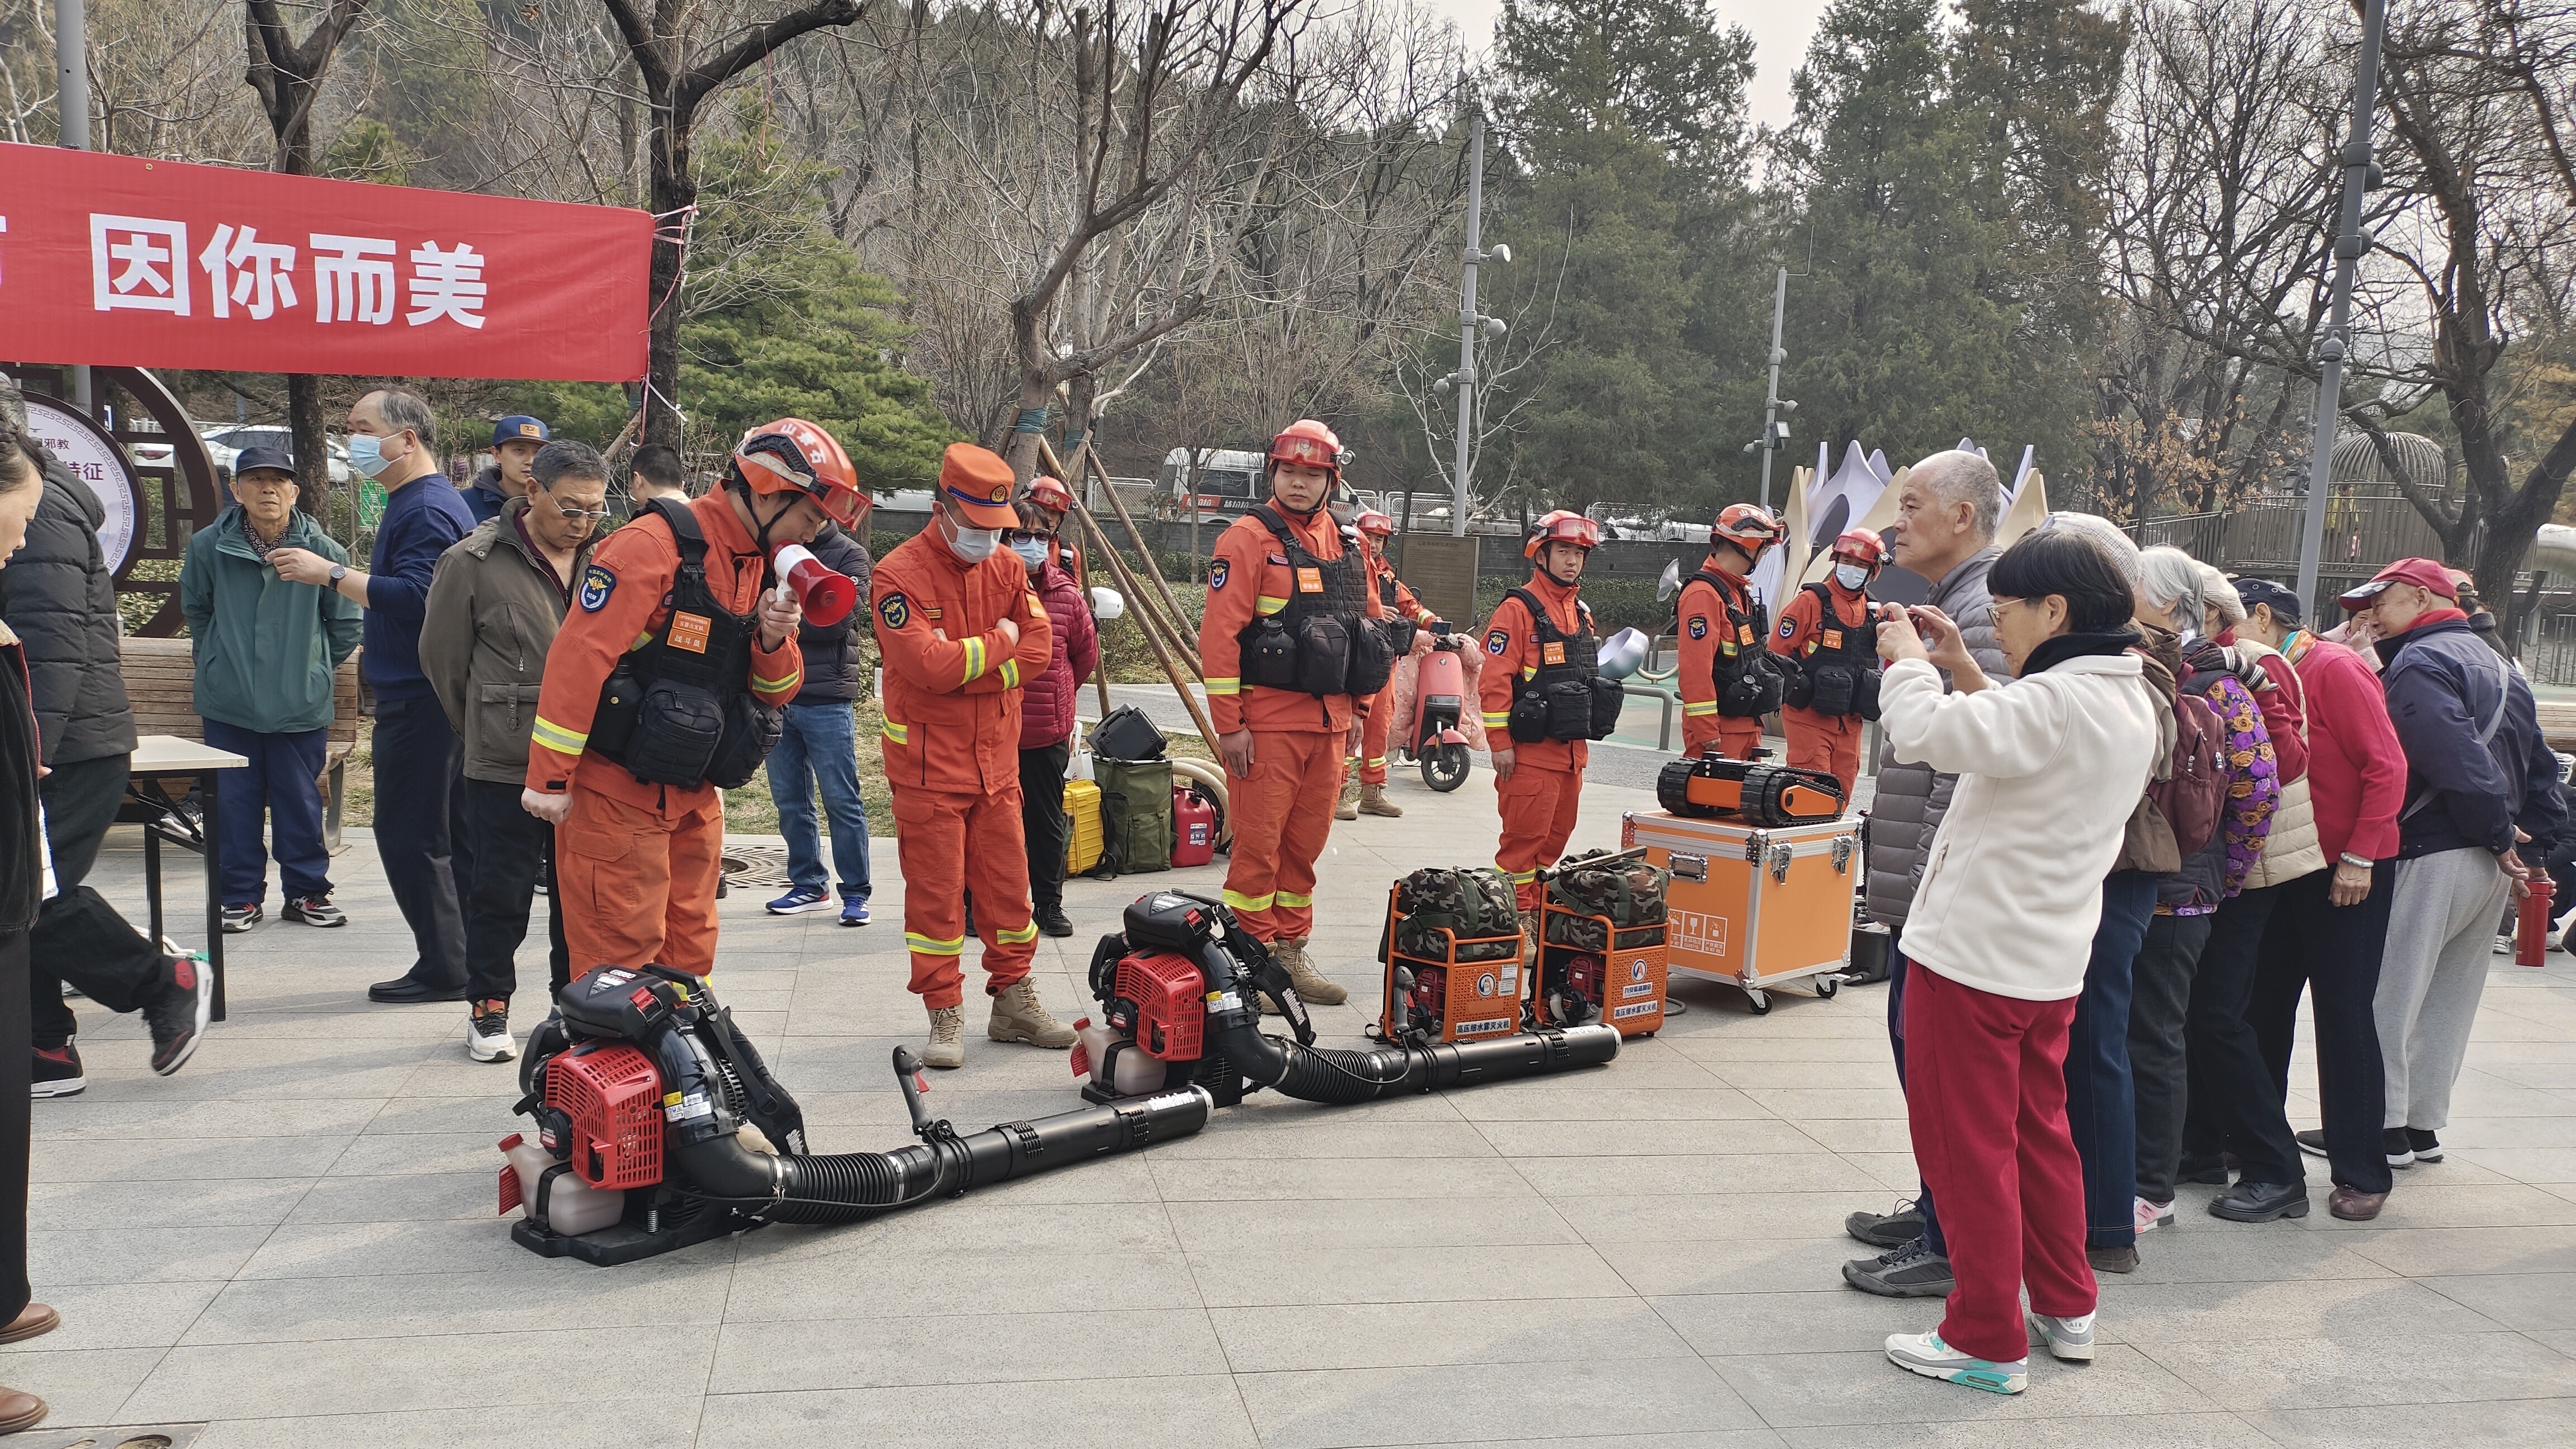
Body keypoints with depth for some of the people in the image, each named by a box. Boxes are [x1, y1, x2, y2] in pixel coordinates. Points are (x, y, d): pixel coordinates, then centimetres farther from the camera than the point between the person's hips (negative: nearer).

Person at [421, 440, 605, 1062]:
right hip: (504, 769, -3)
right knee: (501, 893, 5)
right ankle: (488, 1010, 19)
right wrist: (487, 727, 12)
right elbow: (442, 659, 4)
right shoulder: (474, 563, -7)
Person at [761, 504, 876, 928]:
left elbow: (839, 619, -13)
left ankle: (855, 891, 8)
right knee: (789, 798, 10)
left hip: (825, 698, -4)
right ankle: (809, 884, 22)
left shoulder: (850, 555, 0)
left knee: (841, 800, 0)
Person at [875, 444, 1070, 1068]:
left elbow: (1038, 648, -4)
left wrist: (964, 670, -14)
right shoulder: (899, 574, -12)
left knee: (1008, 883, 10)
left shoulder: (1008, 567, 7)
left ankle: (1014, 1001, 22)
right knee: (936, 891, 0)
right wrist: (998, 643, -9)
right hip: (928, 763, -5)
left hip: (997, 759, 5)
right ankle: (945, 1015, 10)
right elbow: (929, 666, -23)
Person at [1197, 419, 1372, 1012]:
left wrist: (1358, 709, 18)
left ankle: (1290, 951, 22)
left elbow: (1366, 624, 22)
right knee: (1259, 841, -3)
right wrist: (1229, 724, -14)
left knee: (1306, 842, 11)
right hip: (1268, 721, -6)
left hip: (1329, 721, 6)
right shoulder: (1249, 538, -6)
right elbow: (1219, 634, -11)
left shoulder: (1346, 546, 13)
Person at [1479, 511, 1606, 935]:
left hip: (1571, 750, 8)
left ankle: (1539, 913, 22)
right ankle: (1516, 918, 2)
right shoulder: (1519, 609, -9)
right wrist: (1500, 743, -16)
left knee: (1556, 836, 12)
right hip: (1530, 750, -8)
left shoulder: (1581, 612, 16)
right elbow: (1495, 680, -14)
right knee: (1524, 837, -5)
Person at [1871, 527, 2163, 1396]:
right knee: (2039, 1134, 21)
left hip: (1971, 957, -9)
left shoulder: (2057, 700, -23)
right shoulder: (2131, 700, 7)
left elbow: (1925, 736, -29)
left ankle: (1988, 1343, 11)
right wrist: (1960, 669, 11)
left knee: (1967, 1149, 2)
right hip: (2050, 960, 9)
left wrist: (1907, 663, -11)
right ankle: (2067, 1312, 32)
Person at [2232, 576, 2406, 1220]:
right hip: (2282, 870, 7)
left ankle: (2361, 1172, 7)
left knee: (2344, 1014, -2)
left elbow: (2386, 764, -16)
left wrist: (2359, 857, -18)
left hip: (2349, 874, -7)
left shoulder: (2333, 669, -13)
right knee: (2264, 1005, 10)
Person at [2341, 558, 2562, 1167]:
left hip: (2434, 857, -10)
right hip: (2493, 865, 10)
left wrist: (2498, 833, -15)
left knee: (2389, 996, -2)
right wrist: (2526, 833, 12)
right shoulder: (2498, 666, 20)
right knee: (2451, 997, 15)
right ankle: (2424, 1124, 23)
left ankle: (2386, 1128, 1)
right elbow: (2539, 759, 19)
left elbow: (2456, 758, -23)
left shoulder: (2418, 664, -11)